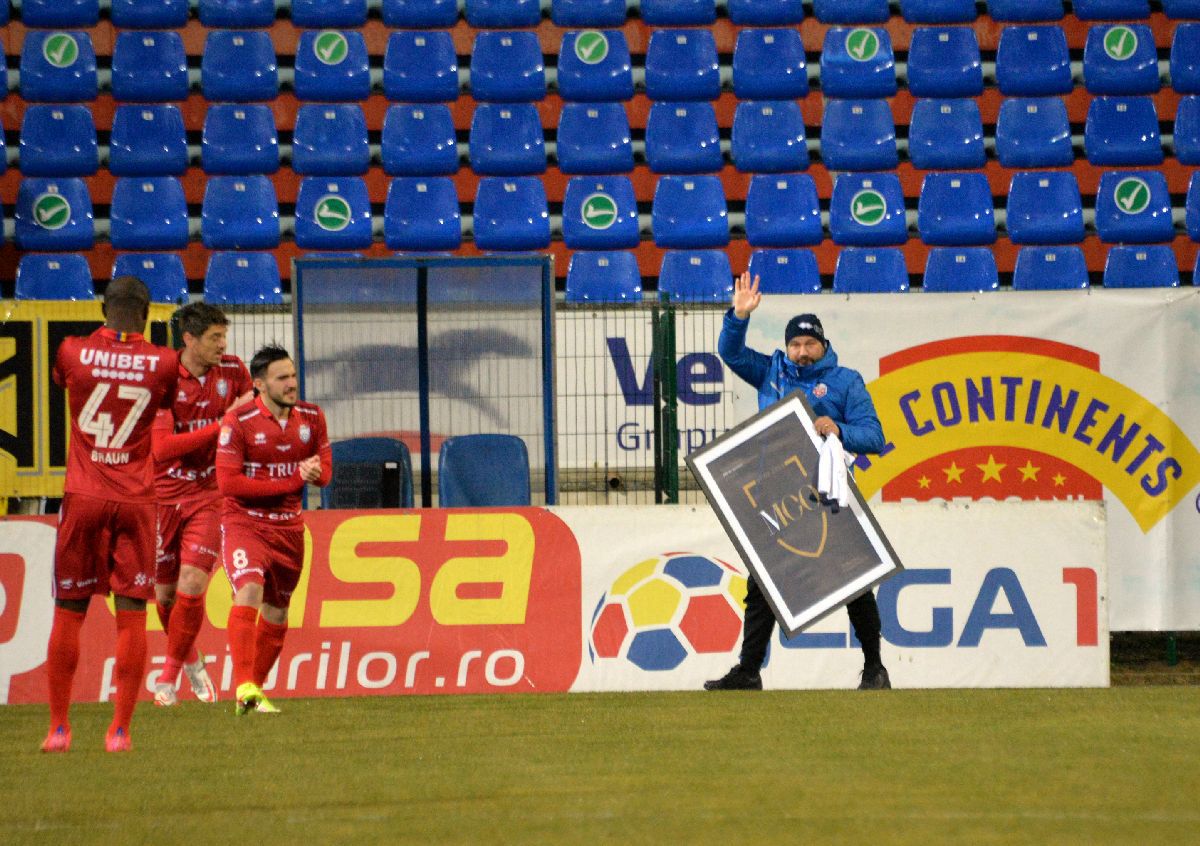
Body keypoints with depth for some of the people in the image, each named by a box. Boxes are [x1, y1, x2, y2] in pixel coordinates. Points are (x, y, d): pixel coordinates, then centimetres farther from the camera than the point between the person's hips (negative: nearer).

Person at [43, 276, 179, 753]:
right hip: (136, 499, 0)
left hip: (82, 498, 0)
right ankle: (120, 730, -3)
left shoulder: (72, 351, -1)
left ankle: (59, 727, 10)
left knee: (68, 614, 8)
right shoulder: (163, 362, -2)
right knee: (132, 615, 1)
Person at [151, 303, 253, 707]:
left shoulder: (233, 371, -1)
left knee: (192, 587, -14)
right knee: (165, 593, 8)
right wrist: (219, 425, -23)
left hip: (208, 495, 1)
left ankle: (169, 677, 1)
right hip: (163, 494, -1)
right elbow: (162, 447, -21)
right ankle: (191, 660, 35)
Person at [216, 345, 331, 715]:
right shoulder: (238, 422, -13)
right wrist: (293, 480, -17)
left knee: (276, 612, 13)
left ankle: (256, 687, 28)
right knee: (250, 590, -26)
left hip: (289, 526, 6)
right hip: (244, 522, -6)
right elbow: (228, 482, -18)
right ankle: (245, 687, -32)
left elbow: (325, 471, 10)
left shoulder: (312, 418, 3)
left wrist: (313, 471, -18)